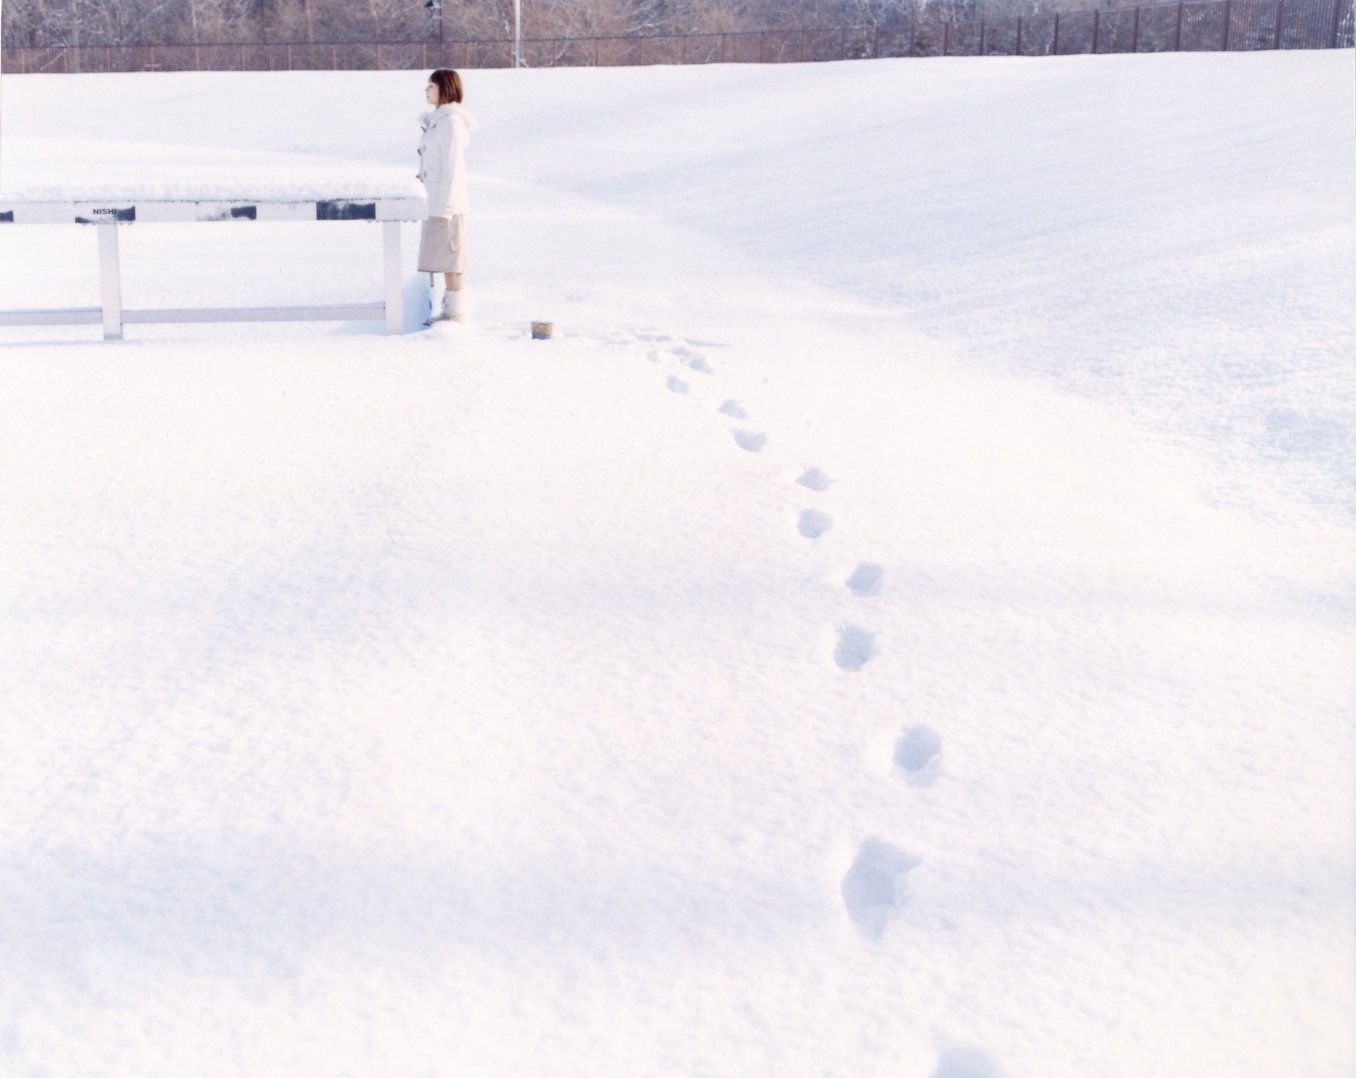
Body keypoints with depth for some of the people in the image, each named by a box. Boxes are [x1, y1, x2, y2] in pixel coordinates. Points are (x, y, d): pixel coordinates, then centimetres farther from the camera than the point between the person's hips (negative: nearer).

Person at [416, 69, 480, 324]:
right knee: (444, 257, 11)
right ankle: (452, 309, 16)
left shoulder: (452, 122, -17)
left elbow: (453, 167, -19)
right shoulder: (440, 119, 13)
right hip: (437, 198, 10)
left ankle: (458, 312, 0)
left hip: (446, 199, -10)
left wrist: (444, 208, -20)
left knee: (448, 257, -5)